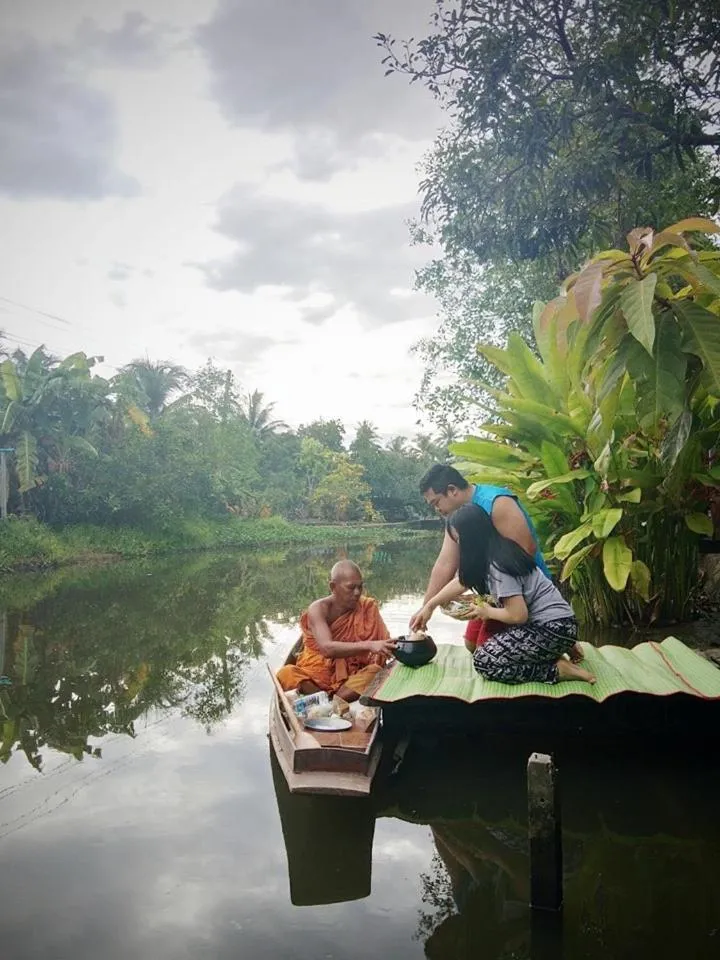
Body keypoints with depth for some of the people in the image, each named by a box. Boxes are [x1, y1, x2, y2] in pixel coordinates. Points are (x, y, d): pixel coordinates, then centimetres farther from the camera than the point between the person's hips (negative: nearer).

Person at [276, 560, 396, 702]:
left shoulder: (368, 607, -4)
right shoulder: (318, 609, -16)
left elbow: (384, 641, -1)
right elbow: (327, 648, -32)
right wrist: (369, 645, -43)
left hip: (350, 676, 3)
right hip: (316, 674, -2)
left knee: (375, 672, -28)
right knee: (286, 674, -31)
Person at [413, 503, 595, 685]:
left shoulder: (498, 565, -22)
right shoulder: (495, 553, 7)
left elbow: (518, 615, -23)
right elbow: (461, 582, 20)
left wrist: (488, 612, -4)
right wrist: (429, 606, 24)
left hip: (554, 629, -9)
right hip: (542, 622, 9)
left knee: (484, 661, -12)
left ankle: (558, 669, -7)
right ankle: (558, 649, 12)